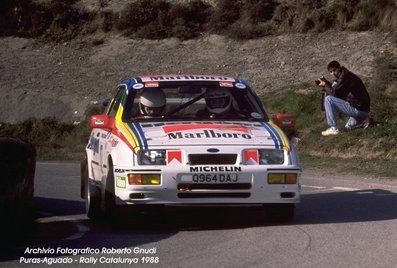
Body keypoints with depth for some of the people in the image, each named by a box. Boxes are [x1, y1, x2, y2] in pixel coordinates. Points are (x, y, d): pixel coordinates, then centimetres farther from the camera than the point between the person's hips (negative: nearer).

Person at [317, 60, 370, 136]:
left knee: (328, 99, -13)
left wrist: (325, 85, 1)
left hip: (358, 109, -11)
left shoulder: (345, 76, -14)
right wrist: (327, 83, 8)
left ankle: (333, 128, -11)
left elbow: (334, 92, -16)